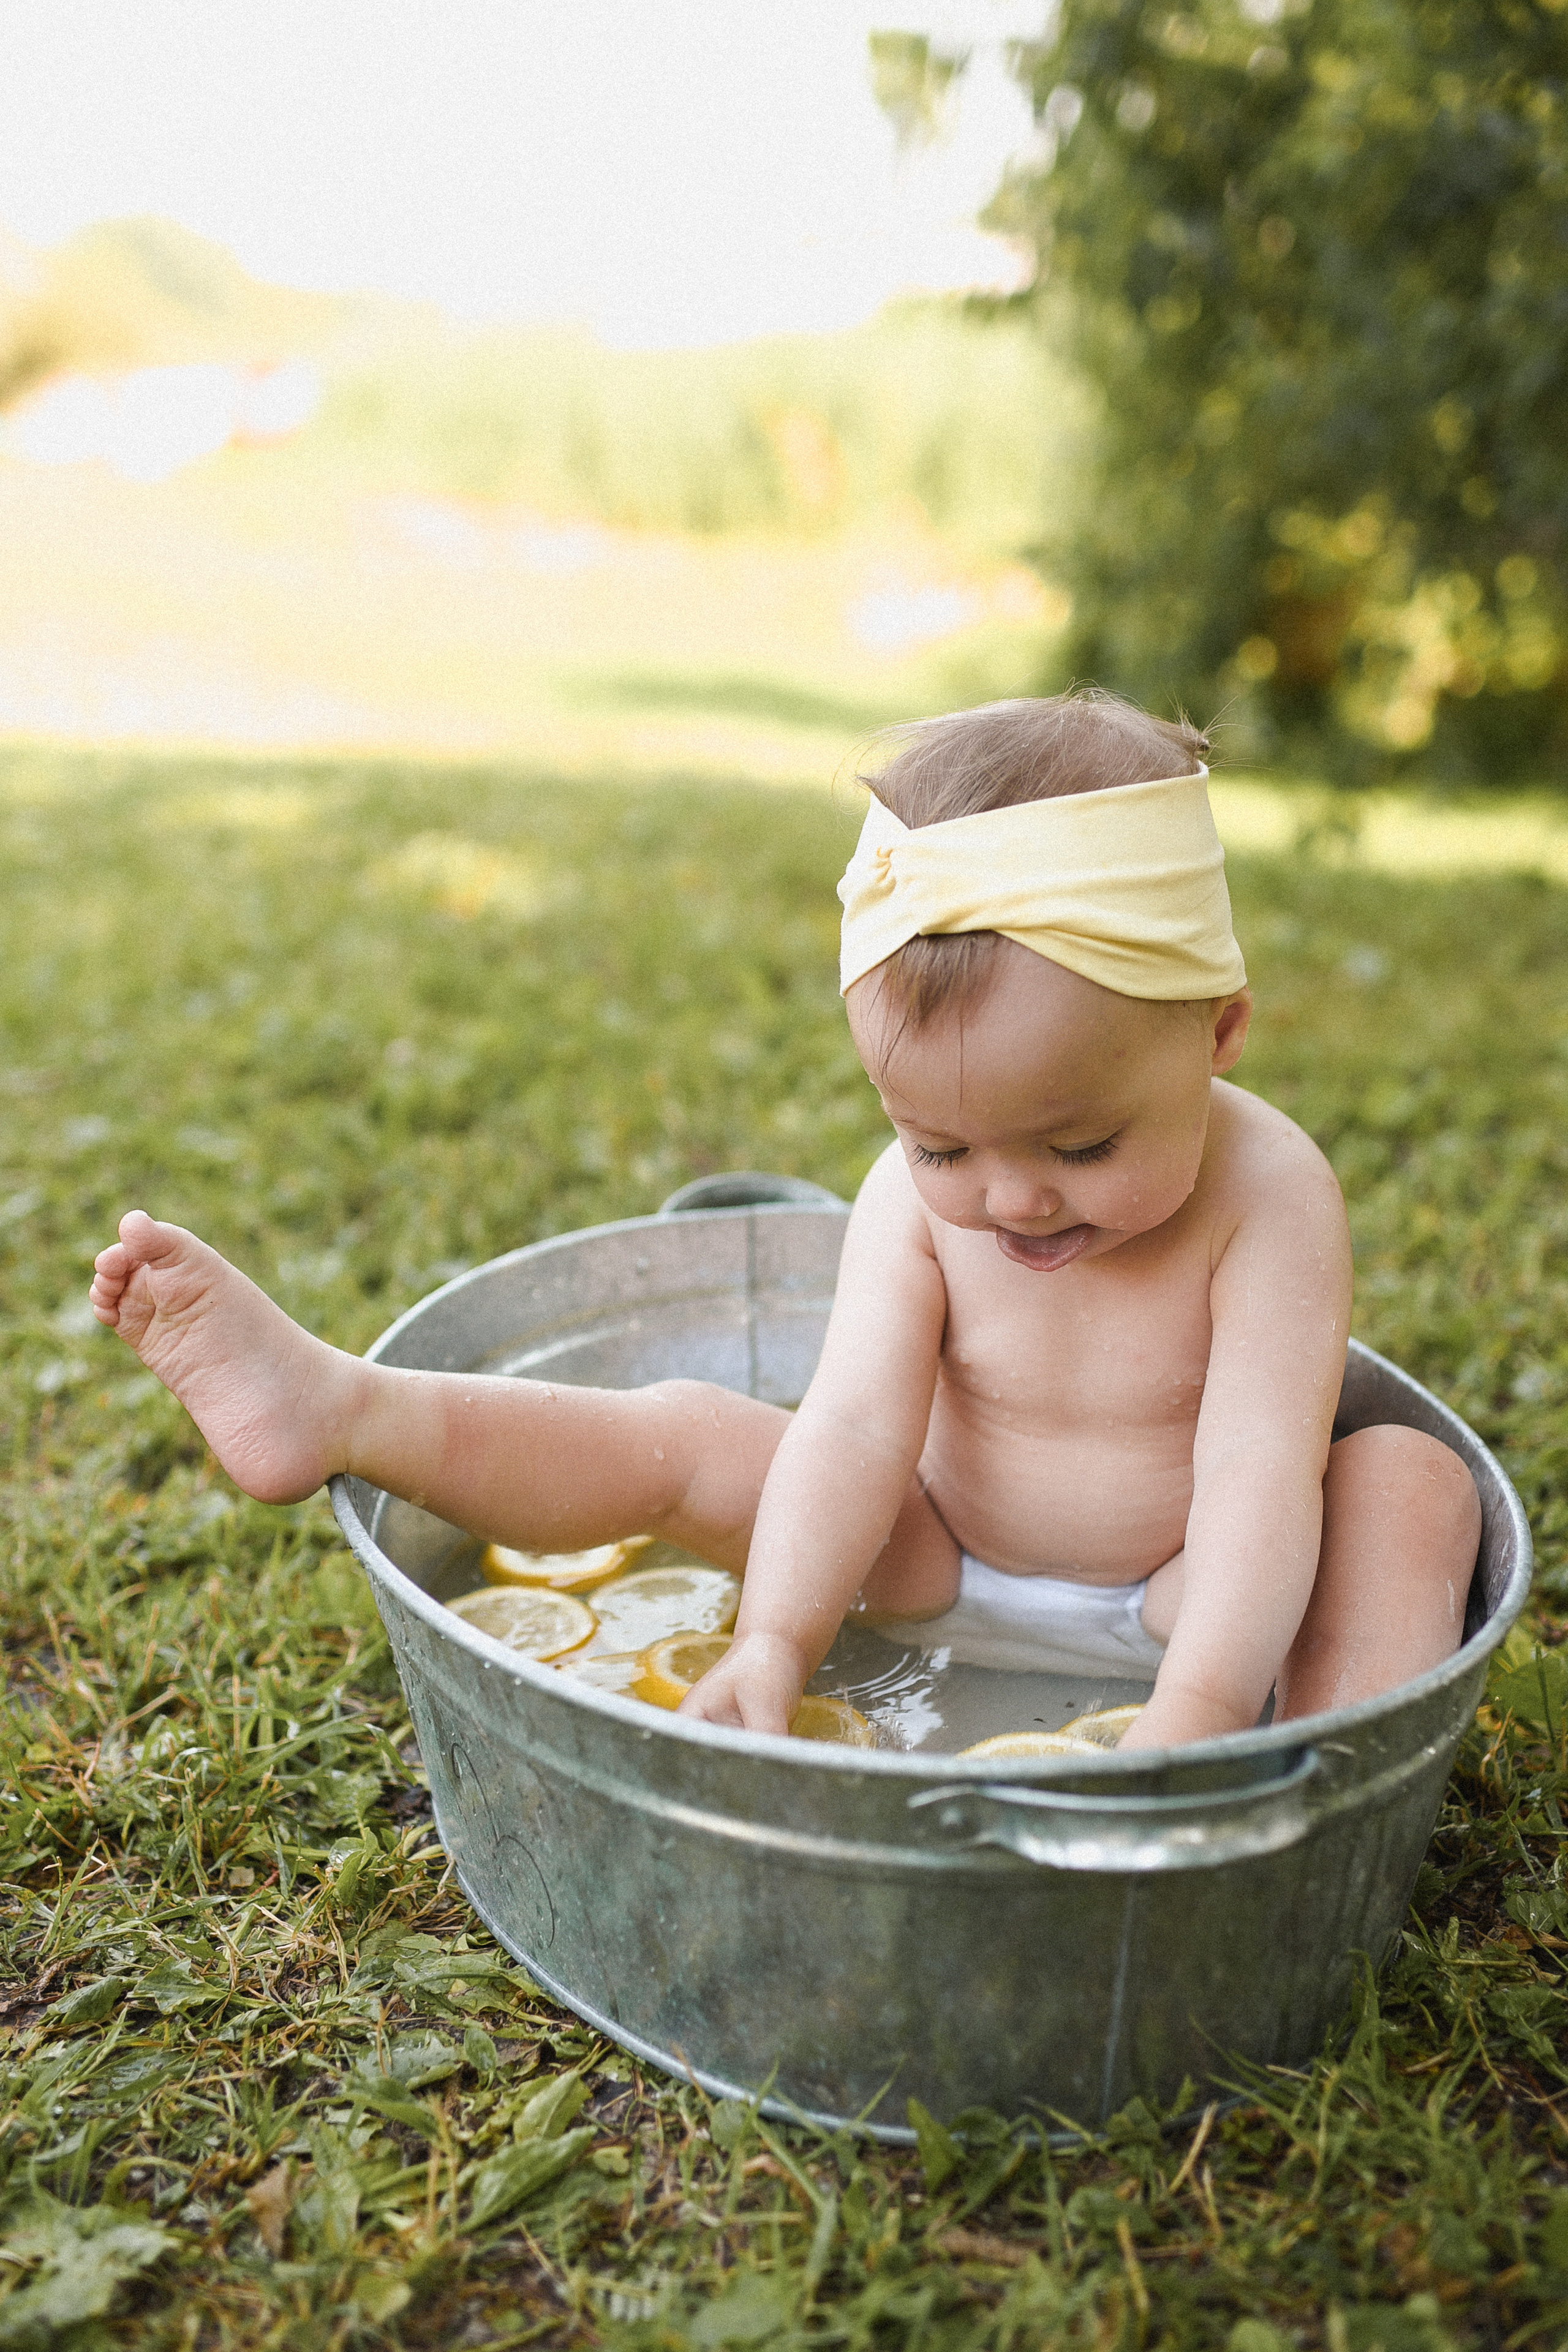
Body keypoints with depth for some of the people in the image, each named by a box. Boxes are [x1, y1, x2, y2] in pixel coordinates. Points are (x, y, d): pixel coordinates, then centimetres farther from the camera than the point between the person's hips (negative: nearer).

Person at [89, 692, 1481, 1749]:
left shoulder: (1266, 1196, -24)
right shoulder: (916, 1198, -14)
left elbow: (1259, 1472, -33)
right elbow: (857, 1425, -23)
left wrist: (1191, 1725, -46)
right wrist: (775, 1643, -38)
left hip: (1184, 1602, -1)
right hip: (938, 1568, 2)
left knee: (1408, 1482, -26)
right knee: (692, 1439, -14)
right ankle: (333, 1409, -17)